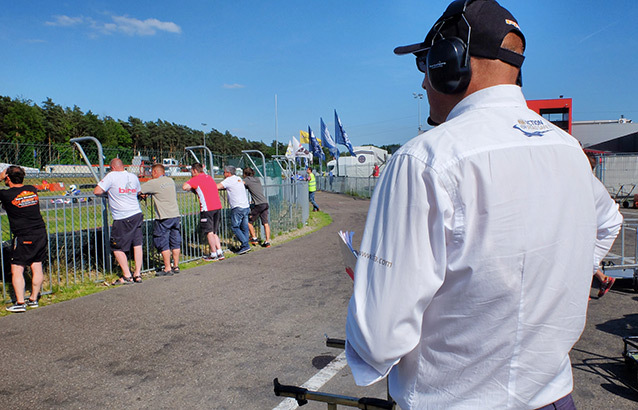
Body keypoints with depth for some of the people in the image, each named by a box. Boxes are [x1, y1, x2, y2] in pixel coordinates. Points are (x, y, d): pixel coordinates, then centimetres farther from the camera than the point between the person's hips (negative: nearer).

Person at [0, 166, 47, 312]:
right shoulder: (32, 189, 5)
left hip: (23, 238, -6)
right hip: (41, 234, 6)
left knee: (16, 270, 2)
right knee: (37, 268, 11)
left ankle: (20, 303, 1)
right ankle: (34, 299, 20)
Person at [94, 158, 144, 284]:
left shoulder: (112, 176, -7)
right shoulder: (134, 177, 12)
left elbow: (96, 191, -7)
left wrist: (107, 191, 12)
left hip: (122, 219, -6)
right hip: (137, 214, 6)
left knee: (117, 248, 4)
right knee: (137, 244, 10)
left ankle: (127, 276, 4)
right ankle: (138, 274, 13)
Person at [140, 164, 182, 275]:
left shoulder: (153, 183, -9)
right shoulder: (170, 180, 11)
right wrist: (147, 193, 18)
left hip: (164, 218, -6)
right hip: (176, 215, 6)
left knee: (163, 244, 2)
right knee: (175, 243, 12)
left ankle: (167, 268, 4)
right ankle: (176, 266, 18)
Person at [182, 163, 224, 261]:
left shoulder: (196, 179, -3)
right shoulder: (209, 177, 20)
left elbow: (185, 187, -17)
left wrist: (191, 188, 5)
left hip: (207, 208, -7)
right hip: (218, 206, 7)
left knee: (209, 232, 1)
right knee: (214, 232, 14)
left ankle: (213, 254, 4)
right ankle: (220, 252, 11)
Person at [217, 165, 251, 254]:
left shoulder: (229, 180, -6)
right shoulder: (239, 178, 17)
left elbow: (216, 187, -14)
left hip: (238, 208, -8)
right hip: (246, 206, 8)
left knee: (234, 227, -1)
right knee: (244, 227, 10)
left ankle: (245, 245, -8)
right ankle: (245, 246, 10)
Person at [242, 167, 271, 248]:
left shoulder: (247, 179, 1)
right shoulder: (257, 179, 21)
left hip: (258, 205, -7)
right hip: (265, 203, 7)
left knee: (249, 221, 9)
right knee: (265, 223, 5)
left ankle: (254, 238, 12)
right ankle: (267, 242, 2)